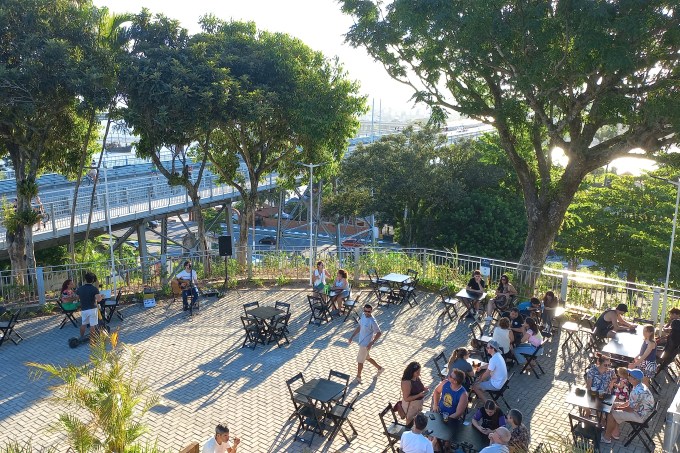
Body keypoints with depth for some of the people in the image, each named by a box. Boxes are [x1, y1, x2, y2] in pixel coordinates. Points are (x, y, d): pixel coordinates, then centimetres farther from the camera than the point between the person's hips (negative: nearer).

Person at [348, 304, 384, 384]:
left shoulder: (372, 321, -28)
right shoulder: (363, 316, -4)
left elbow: (379, 333, -22)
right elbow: (359, 327, 9)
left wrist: (372, 343, -28)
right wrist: (352, 336, 8)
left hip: (366, 344, -8)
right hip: (361, 341, 8)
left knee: (360, 361, 8)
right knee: (367, 357, 25)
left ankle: (358, 377, 28)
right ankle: (380, 368, 43)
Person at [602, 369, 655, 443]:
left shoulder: (637, 392, -33)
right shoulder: (640, 386, 0)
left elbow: (630, 409, -23)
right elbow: (632, 401, 15)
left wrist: (618, 408, -7)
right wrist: (621, 404, 5)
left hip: (640, 416, -10)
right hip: (639, 409, 10)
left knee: (611, 414, -9)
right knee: (615, 405, 15)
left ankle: (606, 437, 9)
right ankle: (615, 433, 20)